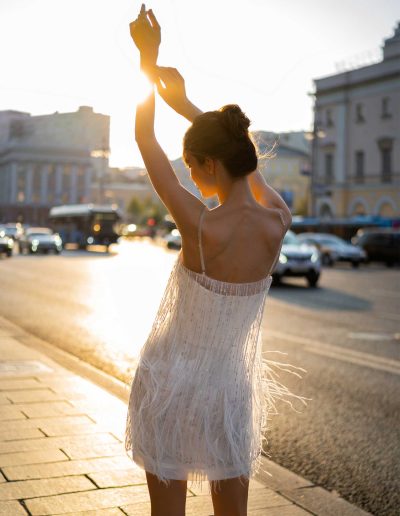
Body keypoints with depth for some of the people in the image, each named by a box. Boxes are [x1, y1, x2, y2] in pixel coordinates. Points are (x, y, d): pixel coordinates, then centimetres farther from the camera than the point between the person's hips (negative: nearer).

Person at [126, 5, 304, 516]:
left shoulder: (201, 226, -23)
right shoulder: (277, 224, -11)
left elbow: (144, 139, -11)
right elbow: (246, 163, 9)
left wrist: (149, 60, 1)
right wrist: (184, 102, 16)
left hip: (172, 382, -4)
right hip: (231, 389, 4)